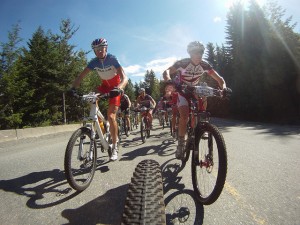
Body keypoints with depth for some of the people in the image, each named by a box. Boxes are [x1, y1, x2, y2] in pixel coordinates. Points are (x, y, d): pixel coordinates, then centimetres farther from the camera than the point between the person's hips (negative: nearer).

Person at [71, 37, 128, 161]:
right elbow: (81, 76, -17)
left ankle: (115, 148, -5)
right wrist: (73, 88, -36)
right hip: (105, 84, 5)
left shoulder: (112, 59, -23)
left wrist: (119, 88, -55)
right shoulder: (94, 62, -12)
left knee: (111, 116, -17)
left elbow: (124, 78, -35)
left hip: (115, 86, -5)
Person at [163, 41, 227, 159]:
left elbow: (219, 78, -14)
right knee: (184, 116, -21)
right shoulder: (183, 63, -24)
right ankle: (181, 144, -8)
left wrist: (223, 88, -35)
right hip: (182, 90, -5)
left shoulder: (204, 65, -14)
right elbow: (166, 71, -38)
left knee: (203, 101, -20)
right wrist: (169, 81, -60)